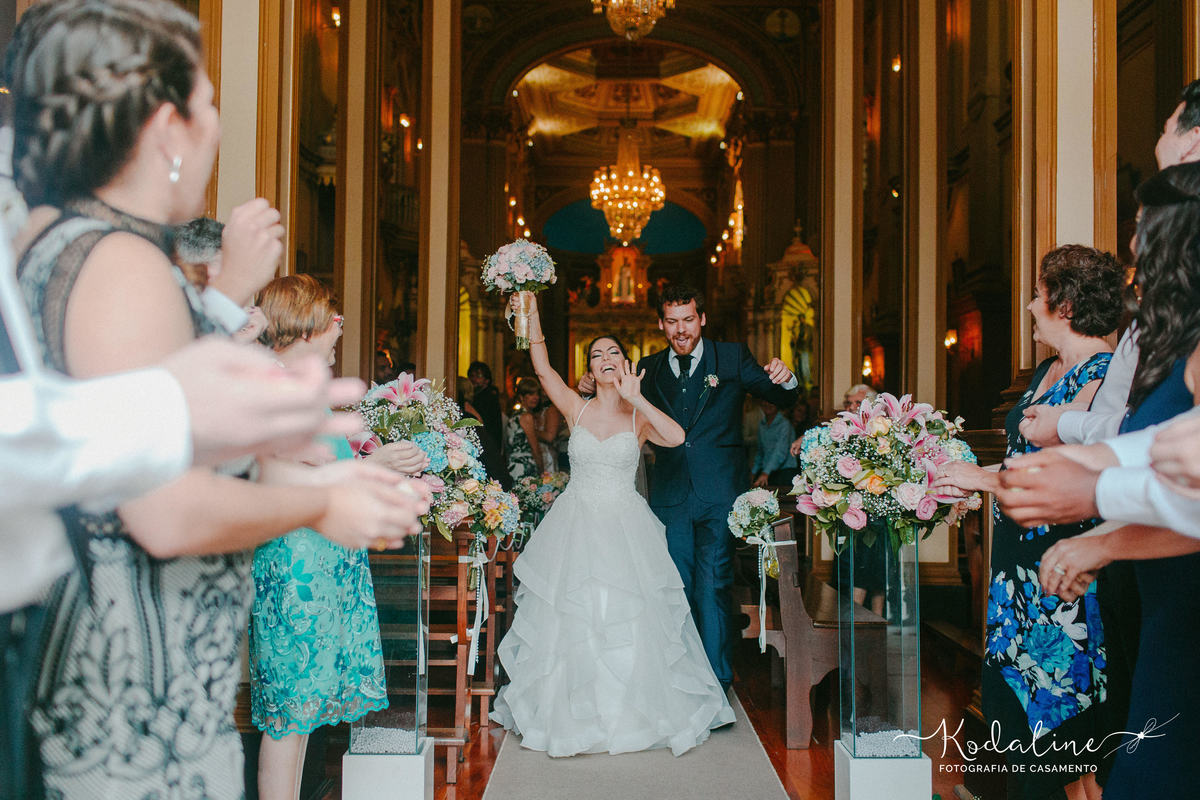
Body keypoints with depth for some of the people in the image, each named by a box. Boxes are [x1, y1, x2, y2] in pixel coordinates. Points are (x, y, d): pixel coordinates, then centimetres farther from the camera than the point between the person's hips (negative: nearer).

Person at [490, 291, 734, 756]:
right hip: (576, 526, 1)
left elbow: (676, 437, -19)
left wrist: (636, 399, -19)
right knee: (570, 622, 5)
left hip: (625, 530, -1)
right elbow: (542, 366, -4)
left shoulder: (640, 418, 0)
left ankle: (630, 713, 18)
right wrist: (532, 307, -7)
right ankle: (570, 714, 21)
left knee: (628, 623, 1)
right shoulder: (576, 409, 4)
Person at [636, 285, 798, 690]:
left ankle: (717, 682, 6)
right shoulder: (649, 368, 10)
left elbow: (781, 400, 0)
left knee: (712, 587, -5)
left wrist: (785, 381, -23)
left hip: (718, 493, -3)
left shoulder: (733, 357, 3)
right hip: (670, 495, 3)